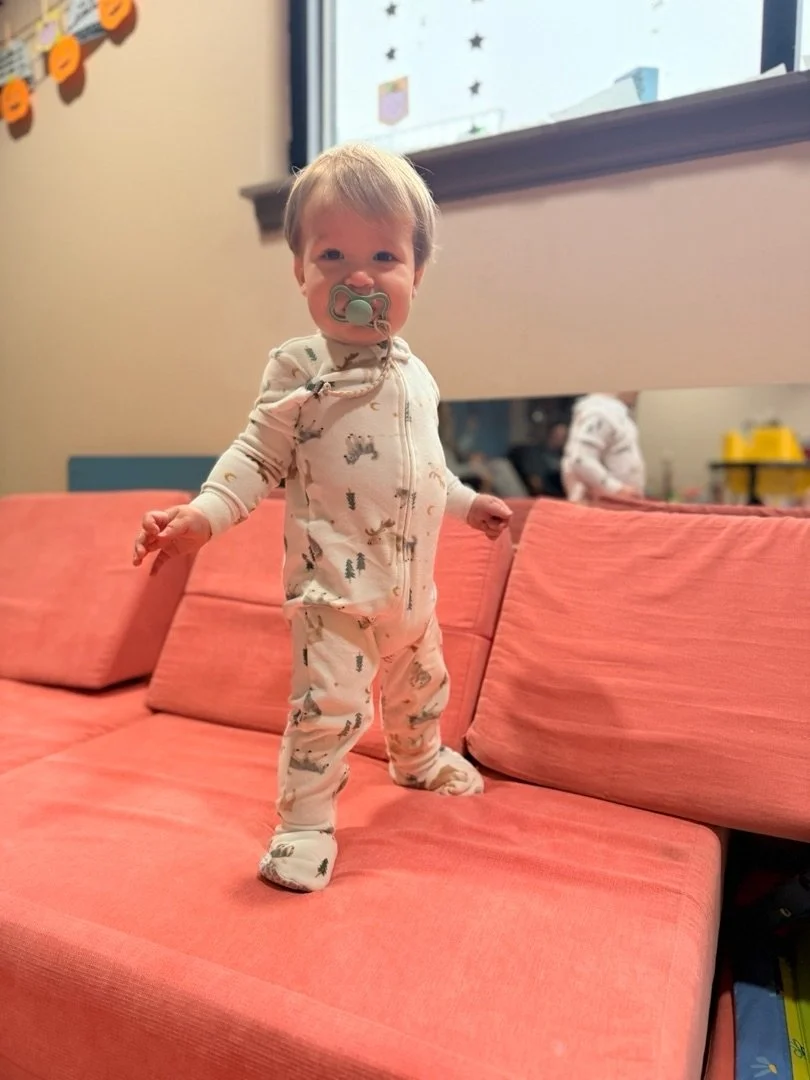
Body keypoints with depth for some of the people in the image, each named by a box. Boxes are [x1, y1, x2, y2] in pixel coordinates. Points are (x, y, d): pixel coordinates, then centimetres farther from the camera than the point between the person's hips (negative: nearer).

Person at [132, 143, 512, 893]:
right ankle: (304, 824, 14)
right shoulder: (298, 369, -12)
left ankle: (421, 760, 53)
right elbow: (258, 457, -14)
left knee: (422, 681, 25)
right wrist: (202, 515, -27)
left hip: (411, 579, 7)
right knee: (329, 702, -7)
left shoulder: (416, 375, 7)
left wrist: (467, 503, 25)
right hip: (335, 582, -7)